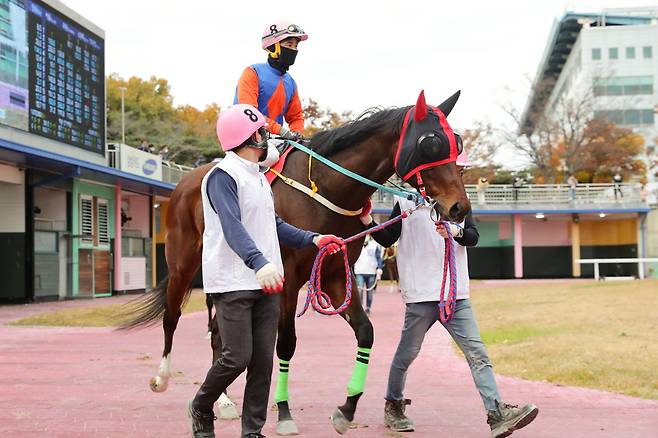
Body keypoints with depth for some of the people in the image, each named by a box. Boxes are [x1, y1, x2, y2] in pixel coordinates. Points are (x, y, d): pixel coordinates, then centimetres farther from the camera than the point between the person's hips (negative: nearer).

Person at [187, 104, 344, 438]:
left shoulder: (260, 178, 19)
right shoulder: (223, 176, -11)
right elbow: (233, 227, -26)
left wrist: (312, 239, 12)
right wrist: (259, 262, -42)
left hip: (266, 283, 8)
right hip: (232, 284, -8)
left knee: (263, 361, 5)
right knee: (237, 358, -8)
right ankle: (201, 408, 18)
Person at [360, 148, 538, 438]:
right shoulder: (408, 201, 0)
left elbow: (474, 237, 2)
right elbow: (387, 240, 1)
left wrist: (457, 232, -20)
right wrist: (367, 222, -15)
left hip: (456, 295, 4)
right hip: (421, 295, -4)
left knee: (477, 353, -6)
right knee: (407, 354, 8)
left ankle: (497, 414, -11)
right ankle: (393, 406, 29)